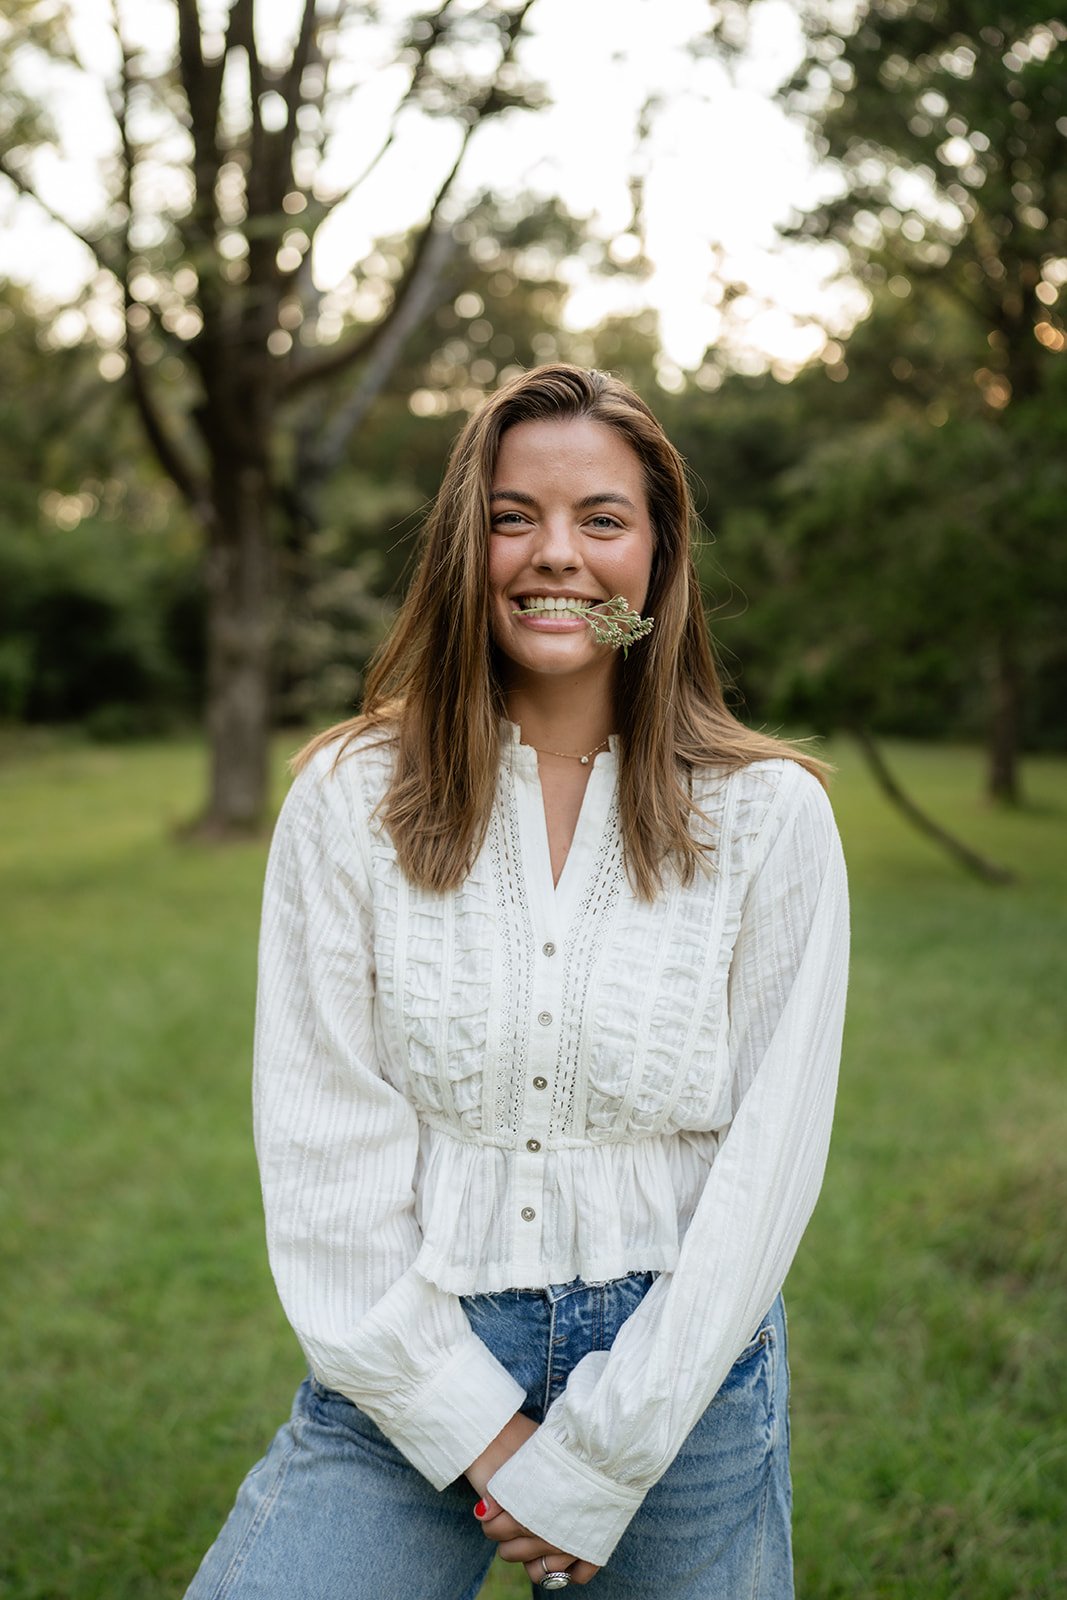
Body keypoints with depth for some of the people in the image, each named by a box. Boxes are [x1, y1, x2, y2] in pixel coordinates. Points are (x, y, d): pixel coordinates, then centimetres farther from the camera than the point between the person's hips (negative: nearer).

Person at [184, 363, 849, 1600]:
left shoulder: (768, 815, -5)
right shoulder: (349, 799, -4)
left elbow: (767, 1159, -6)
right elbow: (320, 1142, -6)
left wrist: (596, 1457, -9)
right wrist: (478, 1429, -10)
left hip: (678, 1372, 1)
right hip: (413, 1370, 0)